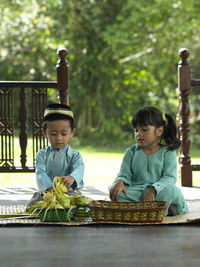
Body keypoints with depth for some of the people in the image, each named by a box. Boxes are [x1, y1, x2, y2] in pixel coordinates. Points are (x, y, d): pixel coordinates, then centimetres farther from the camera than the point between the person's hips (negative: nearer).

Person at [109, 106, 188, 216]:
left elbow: (169, 177, -8)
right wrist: (119, 182, -17)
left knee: (170, 191, -35)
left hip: (158, 192, -3)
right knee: (117, 193, -30)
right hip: (136, 192, 3)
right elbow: (125, 174, 9)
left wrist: (152, 189, -25)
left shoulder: (168, 152, 2)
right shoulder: (131, 152, 13)